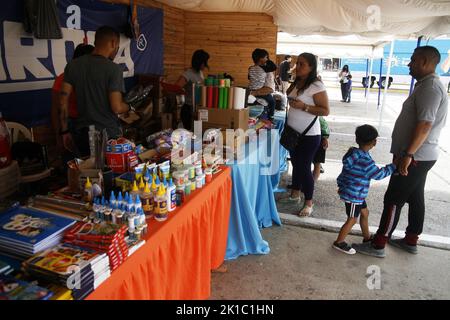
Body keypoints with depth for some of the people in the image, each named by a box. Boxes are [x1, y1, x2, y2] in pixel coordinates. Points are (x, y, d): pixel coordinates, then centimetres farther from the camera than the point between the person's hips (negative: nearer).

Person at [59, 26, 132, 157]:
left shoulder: (73, 65, 2)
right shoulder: (113, 69, -14)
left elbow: (63, 100, 2)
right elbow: (116, 108, -19)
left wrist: (65, 131, 10)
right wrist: (129, 107, 3)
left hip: (81, 133, 5)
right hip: (108, 135, -5)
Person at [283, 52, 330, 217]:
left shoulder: (316, 86, -16)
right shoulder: (296, 83, 8)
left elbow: (325, 111, -19)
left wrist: (304, 106, -26)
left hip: (309, 135, -7)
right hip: (293, 132, 8)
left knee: (304, 167, -1)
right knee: (296, 163, 17)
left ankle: (309, 202, 15)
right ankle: (295, 193, 35)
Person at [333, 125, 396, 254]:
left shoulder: (354, 153, 1)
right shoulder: (365, 161, -27)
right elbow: (378, 174, -18)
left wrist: (342, 185, 23)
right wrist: (393, 166, -7)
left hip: (356, 193, 10)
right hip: (353, 195, -10)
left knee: (364, 212, 23)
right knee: (352, 219, 4)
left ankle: (367, 237, 40)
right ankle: (339, 242, 16)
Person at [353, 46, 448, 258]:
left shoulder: (430, 87, -18)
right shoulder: (428, 85, 15)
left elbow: (425, 124, -27)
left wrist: (408, 154, -28)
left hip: (415, 157, -10)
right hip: (419, 156, 10)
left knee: (393, 200, -5)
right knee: (415, 198, 16)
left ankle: (378, 245, 4)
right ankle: (411, 241, 29)